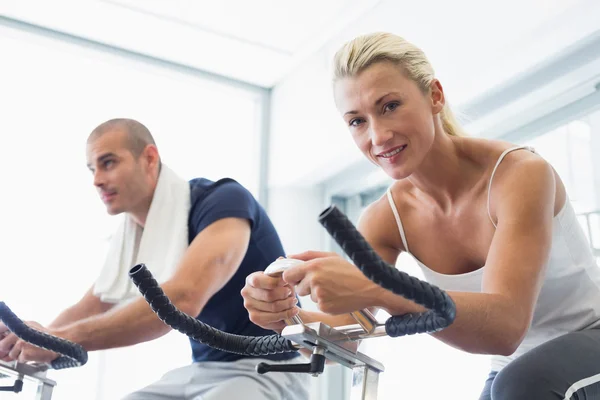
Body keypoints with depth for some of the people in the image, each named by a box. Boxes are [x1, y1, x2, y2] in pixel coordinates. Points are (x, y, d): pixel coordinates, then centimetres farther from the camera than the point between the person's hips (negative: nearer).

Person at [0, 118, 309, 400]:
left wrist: (61, 339, -33)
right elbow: (87, 309, 10)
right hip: (202, 371, 7)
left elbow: (181, 300, -33)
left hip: (267, 369, -7)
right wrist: (27, 341, -10)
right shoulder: (131, 236, 6)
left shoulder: (221, 200, -19)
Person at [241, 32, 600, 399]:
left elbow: (505, 325, -36)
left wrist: (375, 290, -49)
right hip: (517, 370, 5)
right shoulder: (384, 219, -8)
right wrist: (285, 316, -33)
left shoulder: (519, 173, -25)